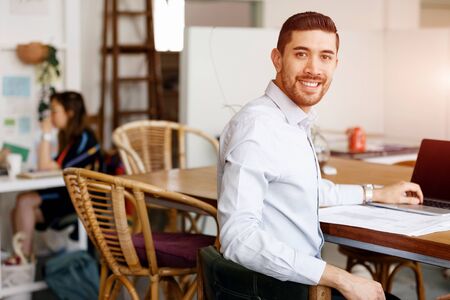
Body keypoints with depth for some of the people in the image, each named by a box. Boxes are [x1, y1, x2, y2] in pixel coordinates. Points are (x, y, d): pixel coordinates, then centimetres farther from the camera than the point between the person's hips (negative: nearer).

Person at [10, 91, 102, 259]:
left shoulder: (83, 138, -14)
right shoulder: (69, 137, 14)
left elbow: (46, 168, -16)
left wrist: (46, 135, -12)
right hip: (69, 196, 9)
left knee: (25, 201, -17)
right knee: (18, 212, -4)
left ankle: (23, 257, -8)